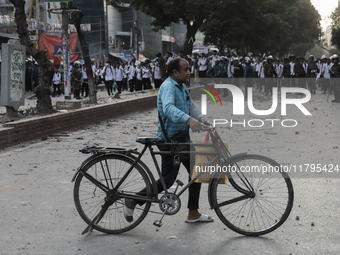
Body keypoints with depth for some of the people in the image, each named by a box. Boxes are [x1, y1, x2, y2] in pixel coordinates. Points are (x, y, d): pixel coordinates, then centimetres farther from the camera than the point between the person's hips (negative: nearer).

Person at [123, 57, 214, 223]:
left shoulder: (182, 87, 14)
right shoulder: (168, 87, -19)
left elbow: (191, 106, 14)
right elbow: (168, 108, -38)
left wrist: (200, 118, -7)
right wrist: (189, 119, -53)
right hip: (169, 139, -10)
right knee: (168, 180, -7)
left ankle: (193, 213, 20)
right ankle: (132, 202, 6)